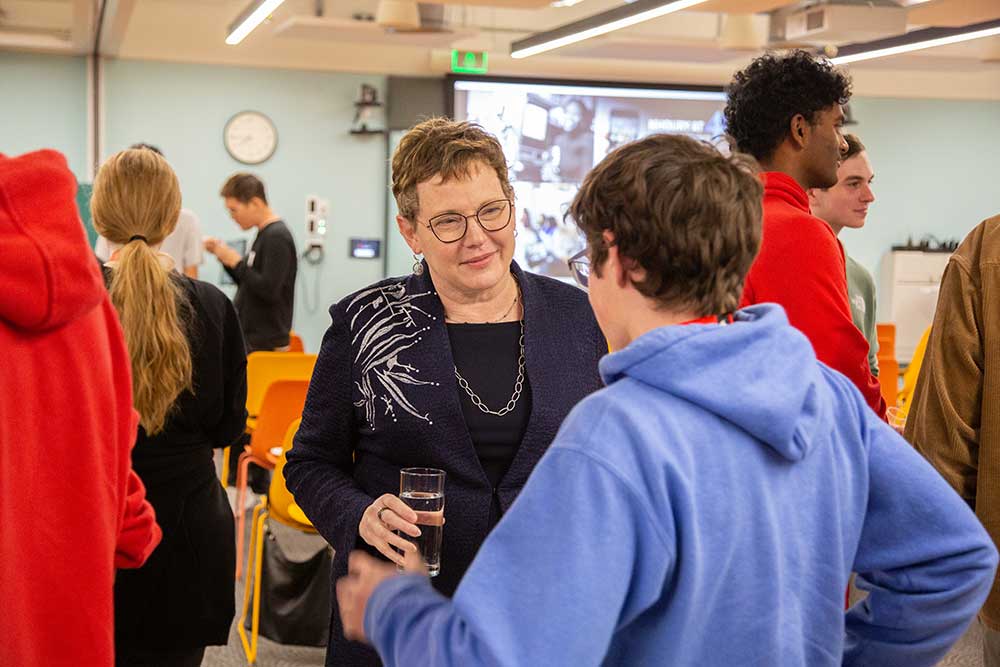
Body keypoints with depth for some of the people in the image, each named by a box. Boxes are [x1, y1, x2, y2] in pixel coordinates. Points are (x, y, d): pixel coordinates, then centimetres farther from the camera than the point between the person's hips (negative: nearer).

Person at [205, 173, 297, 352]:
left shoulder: (277, 237, -15)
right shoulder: (264, 234, 13)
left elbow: (269, 291, -22)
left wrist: (236, 262, -14)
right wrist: (225, 256, 7)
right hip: (250, 337, 9)